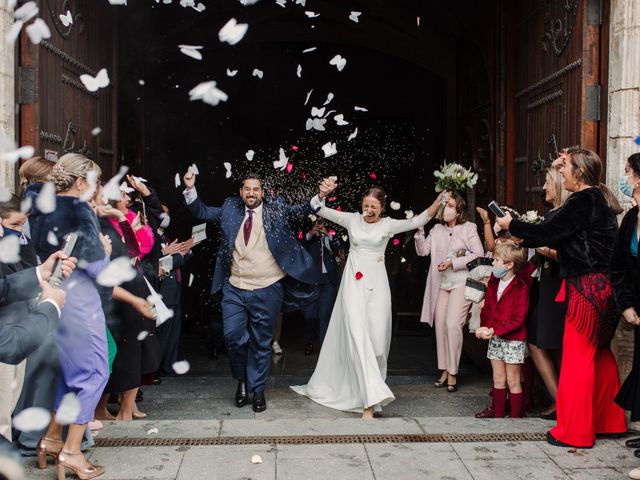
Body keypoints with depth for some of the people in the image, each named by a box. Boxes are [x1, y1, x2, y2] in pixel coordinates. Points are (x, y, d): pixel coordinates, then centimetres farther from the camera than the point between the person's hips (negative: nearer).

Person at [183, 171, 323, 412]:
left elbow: (301, 211, -4)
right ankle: (242, 381, 26)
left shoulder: (275, 209, 3)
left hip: (267, 290, -2)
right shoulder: (230, 209, 9)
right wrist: (190, 189, 0)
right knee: (233, 337, -1)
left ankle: (257, 390, 22)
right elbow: (202, 212, 13)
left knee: (261, 343, 7)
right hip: (235, 288, 2)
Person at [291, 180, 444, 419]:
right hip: (353, 282, -1)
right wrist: (322, 193, -18)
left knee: (377, 337, 0)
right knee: (357, 336, -13)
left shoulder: (389, 225, 4)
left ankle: (370, 392, 20)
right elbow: (319, 209, 2)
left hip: (376, 284, 1)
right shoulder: (352, 219, 5)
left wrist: (440, 200, -19)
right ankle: (371, 399, -17)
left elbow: (419, 220, -7)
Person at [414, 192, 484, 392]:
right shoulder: (437, 229, 10)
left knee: (453, 324, -14)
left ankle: (453, 373, -3)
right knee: (440, 325, 4)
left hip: (461, 283, -5)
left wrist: (453, 262, -14)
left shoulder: (469, 228, -2)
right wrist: (419, 232, -11)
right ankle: (444, 370, 16)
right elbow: (422, 251, 4)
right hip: (441, 284, 5)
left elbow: (479, 254, -9)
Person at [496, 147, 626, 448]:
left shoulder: (583, 201, -15)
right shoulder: (600, 199, 14)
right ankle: (608, 420, 31)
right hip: (603, 286, 10)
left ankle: (575, 432, 6)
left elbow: (546, 233, -16)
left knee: (577, 357, -3)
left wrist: (511, 225, -2)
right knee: (599, 353, 18)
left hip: (586, 287, -10)